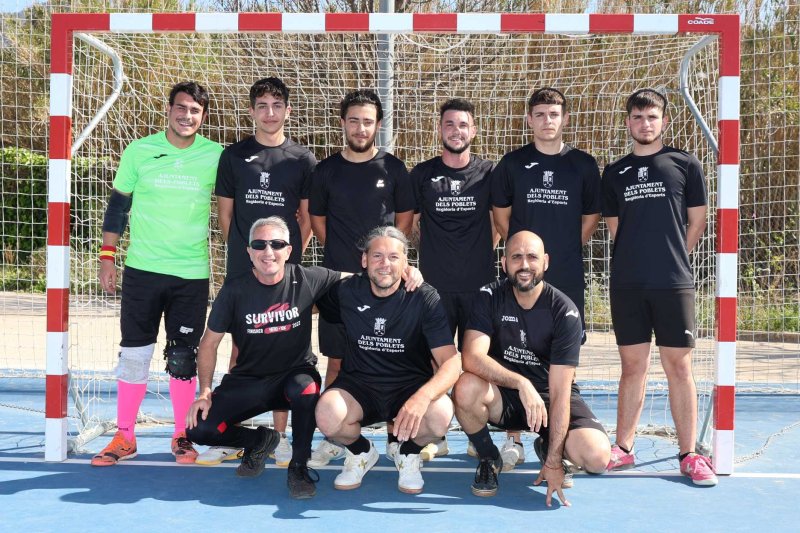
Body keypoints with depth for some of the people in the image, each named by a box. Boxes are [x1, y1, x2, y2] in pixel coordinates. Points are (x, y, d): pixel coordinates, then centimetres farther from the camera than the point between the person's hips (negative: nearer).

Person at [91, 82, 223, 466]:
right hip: (142, 269, 0)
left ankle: (182, 436, 19)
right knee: (134, 353, 4)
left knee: (183, 358, 6)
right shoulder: (139, 151, 0)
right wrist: (107, 258, 3)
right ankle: (124, 437, 16)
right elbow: (118, 206, 7)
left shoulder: (216, 157, -1)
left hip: (192, 274, 0)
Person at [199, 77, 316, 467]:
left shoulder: (302, 159, 4)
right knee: (240, 347, 6)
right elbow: (225, 213, 10)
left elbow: (307, 218, 8)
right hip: (242, 270, 1)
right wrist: (242, 251, 8)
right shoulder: (233, 155, 5)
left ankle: (279, 437, 13)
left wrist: (292, 255, 3)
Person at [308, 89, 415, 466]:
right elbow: (318, 222, 13)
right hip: (338, 279, 1)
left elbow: (405, 222, 9)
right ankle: (333, 439, 14)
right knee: (336, 361, 5)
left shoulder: (393, 169, 4)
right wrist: (341, 255, 5)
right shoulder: (326, 170, 6)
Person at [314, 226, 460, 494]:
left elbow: (451, 362, -20)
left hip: (411, 385, -1)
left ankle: (408, 453, 5)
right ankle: (361, 452, 7)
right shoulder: (346, 291, -5)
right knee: (327, 415, -32)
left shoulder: (424, 298, -11)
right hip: (359, 384, 1)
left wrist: (422, 397, -38)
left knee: (440, 416, -34)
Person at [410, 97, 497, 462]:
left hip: (480, 283, 0)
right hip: (435, 283, 0)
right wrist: (435, 252, 9)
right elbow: (412, 223, 14)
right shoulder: (422, 174, 5)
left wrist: (480, 254, 9)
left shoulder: (488, 173, 5)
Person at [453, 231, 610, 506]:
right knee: (466, 387, -34)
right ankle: (488, 458, -2)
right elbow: (472, 358, -26)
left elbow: (559, 392, -20)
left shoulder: (564, 311, -16)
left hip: (549, 397, 0)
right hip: (503, 396, 1)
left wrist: (554, 462, -23)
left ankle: (547, 448, 12)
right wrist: (521, 383, -40)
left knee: (597, 456, -27)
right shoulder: (490, 297, -11)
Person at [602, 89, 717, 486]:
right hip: (627, 285, 2)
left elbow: (696, 221, 9)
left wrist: (671, 258, 10)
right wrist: (639, 259, 8)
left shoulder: (685, 165, 5)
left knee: (678, 367, 1)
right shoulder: (614, 173, 11)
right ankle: (623, 449, 15)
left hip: (674, 283, -2)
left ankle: (689, 455, 8)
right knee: (632, 367, 7)